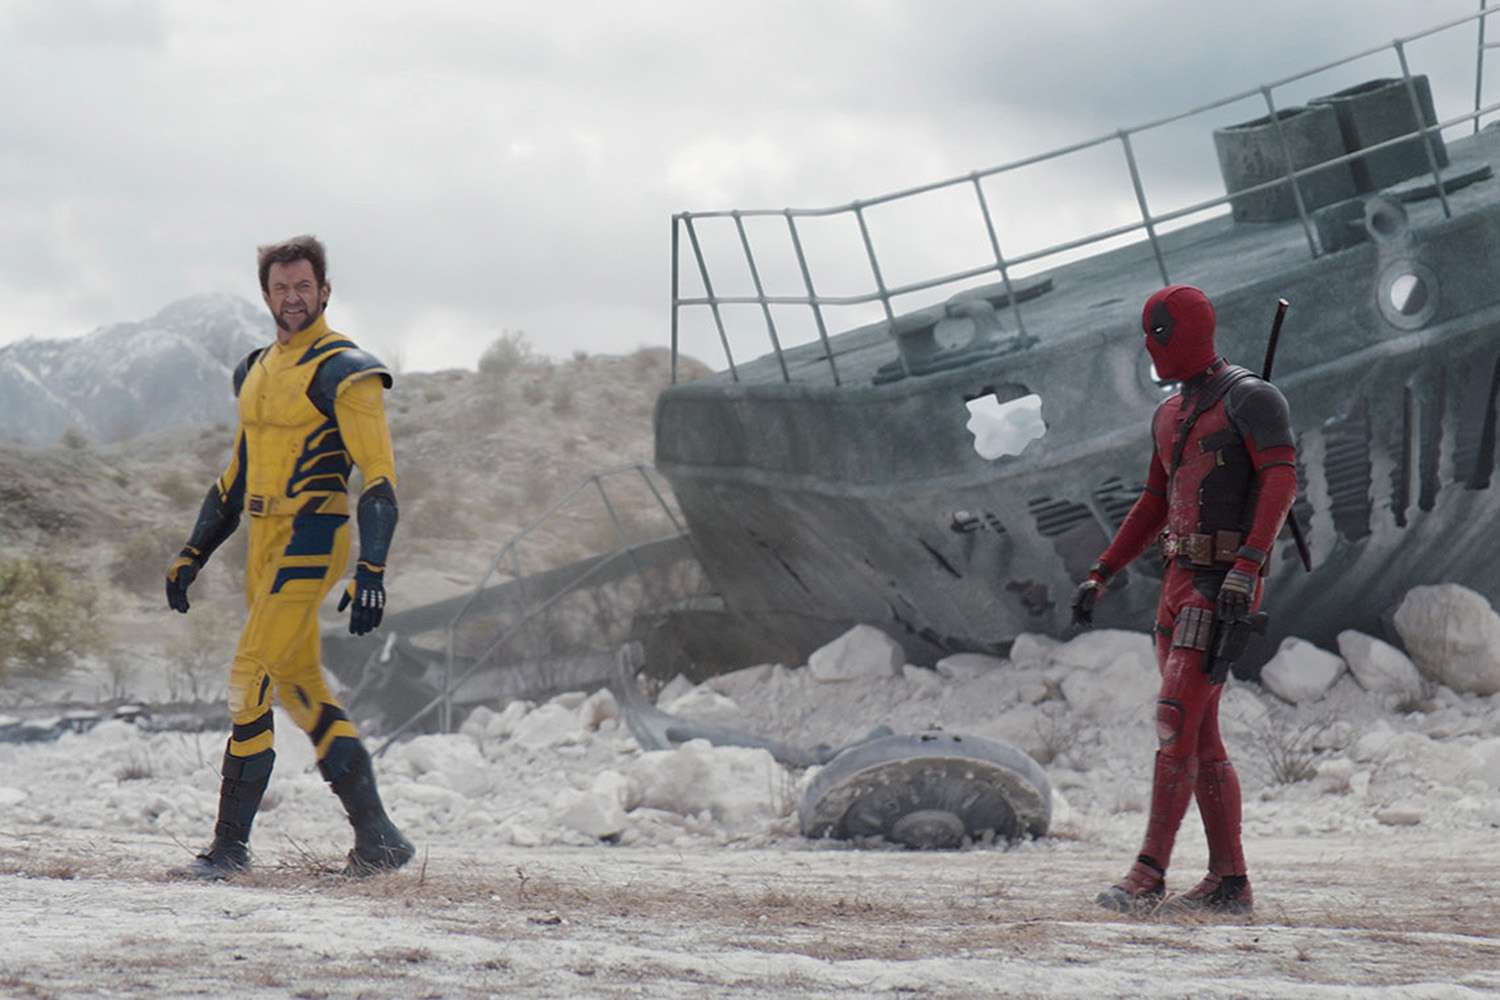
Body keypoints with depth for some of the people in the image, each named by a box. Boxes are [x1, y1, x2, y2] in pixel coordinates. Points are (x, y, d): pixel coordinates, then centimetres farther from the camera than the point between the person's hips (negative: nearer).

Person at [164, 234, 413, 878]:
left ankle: (231, 844, -8)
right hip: (266, 545, 9)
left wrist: (371, 574, -23)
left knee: (249, 681, -12)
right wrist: (194, 554, 19)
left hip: (311, 542, -9)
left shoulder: (343, 372, -9)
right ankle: (377, 837, 13)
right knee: (302, 689, 9)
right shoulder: (257, 372, 16)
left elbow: (379, 479, -14)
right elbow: (238, 474, 24)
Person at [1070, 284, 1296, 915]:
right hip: (1181, 580, 9)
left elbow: (1281, 481, -19)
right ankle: (1229, 882, 12)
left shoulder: (1250, 399, -8)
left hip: (1224, 585, -9)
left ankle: (1149, 874, -18)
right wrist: (1100, 576, 21)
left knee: (1177, 722, -15)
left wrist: (1246, 566, -30)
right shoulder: (1169, 414, 19)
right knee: (1201, 738, 8)